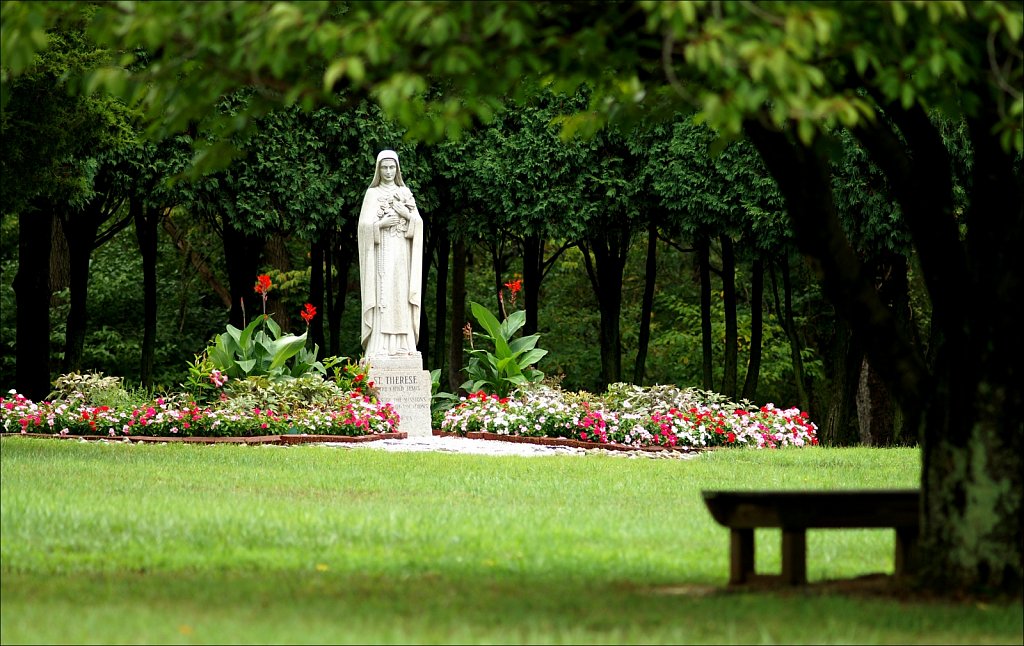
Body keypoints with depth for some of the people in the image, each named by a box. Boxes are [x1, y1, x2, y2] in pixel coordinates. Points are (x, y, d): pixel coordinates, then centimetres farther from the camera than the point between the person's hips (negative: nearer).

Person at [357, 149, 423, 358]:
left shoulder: (405, 192, 13)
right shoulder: (372, 193, 5)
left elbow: (418, 222, 7)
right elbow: (365, 224, -3)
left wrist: (406, 214, -10)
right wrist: (383, 223, -16)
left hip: (403, 254, 3)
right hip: (382, 252, -3)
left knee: (402, 296, -1)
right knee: (383, 296, -10)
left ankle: (402, 346, 0)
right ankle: (380, 347, -12)